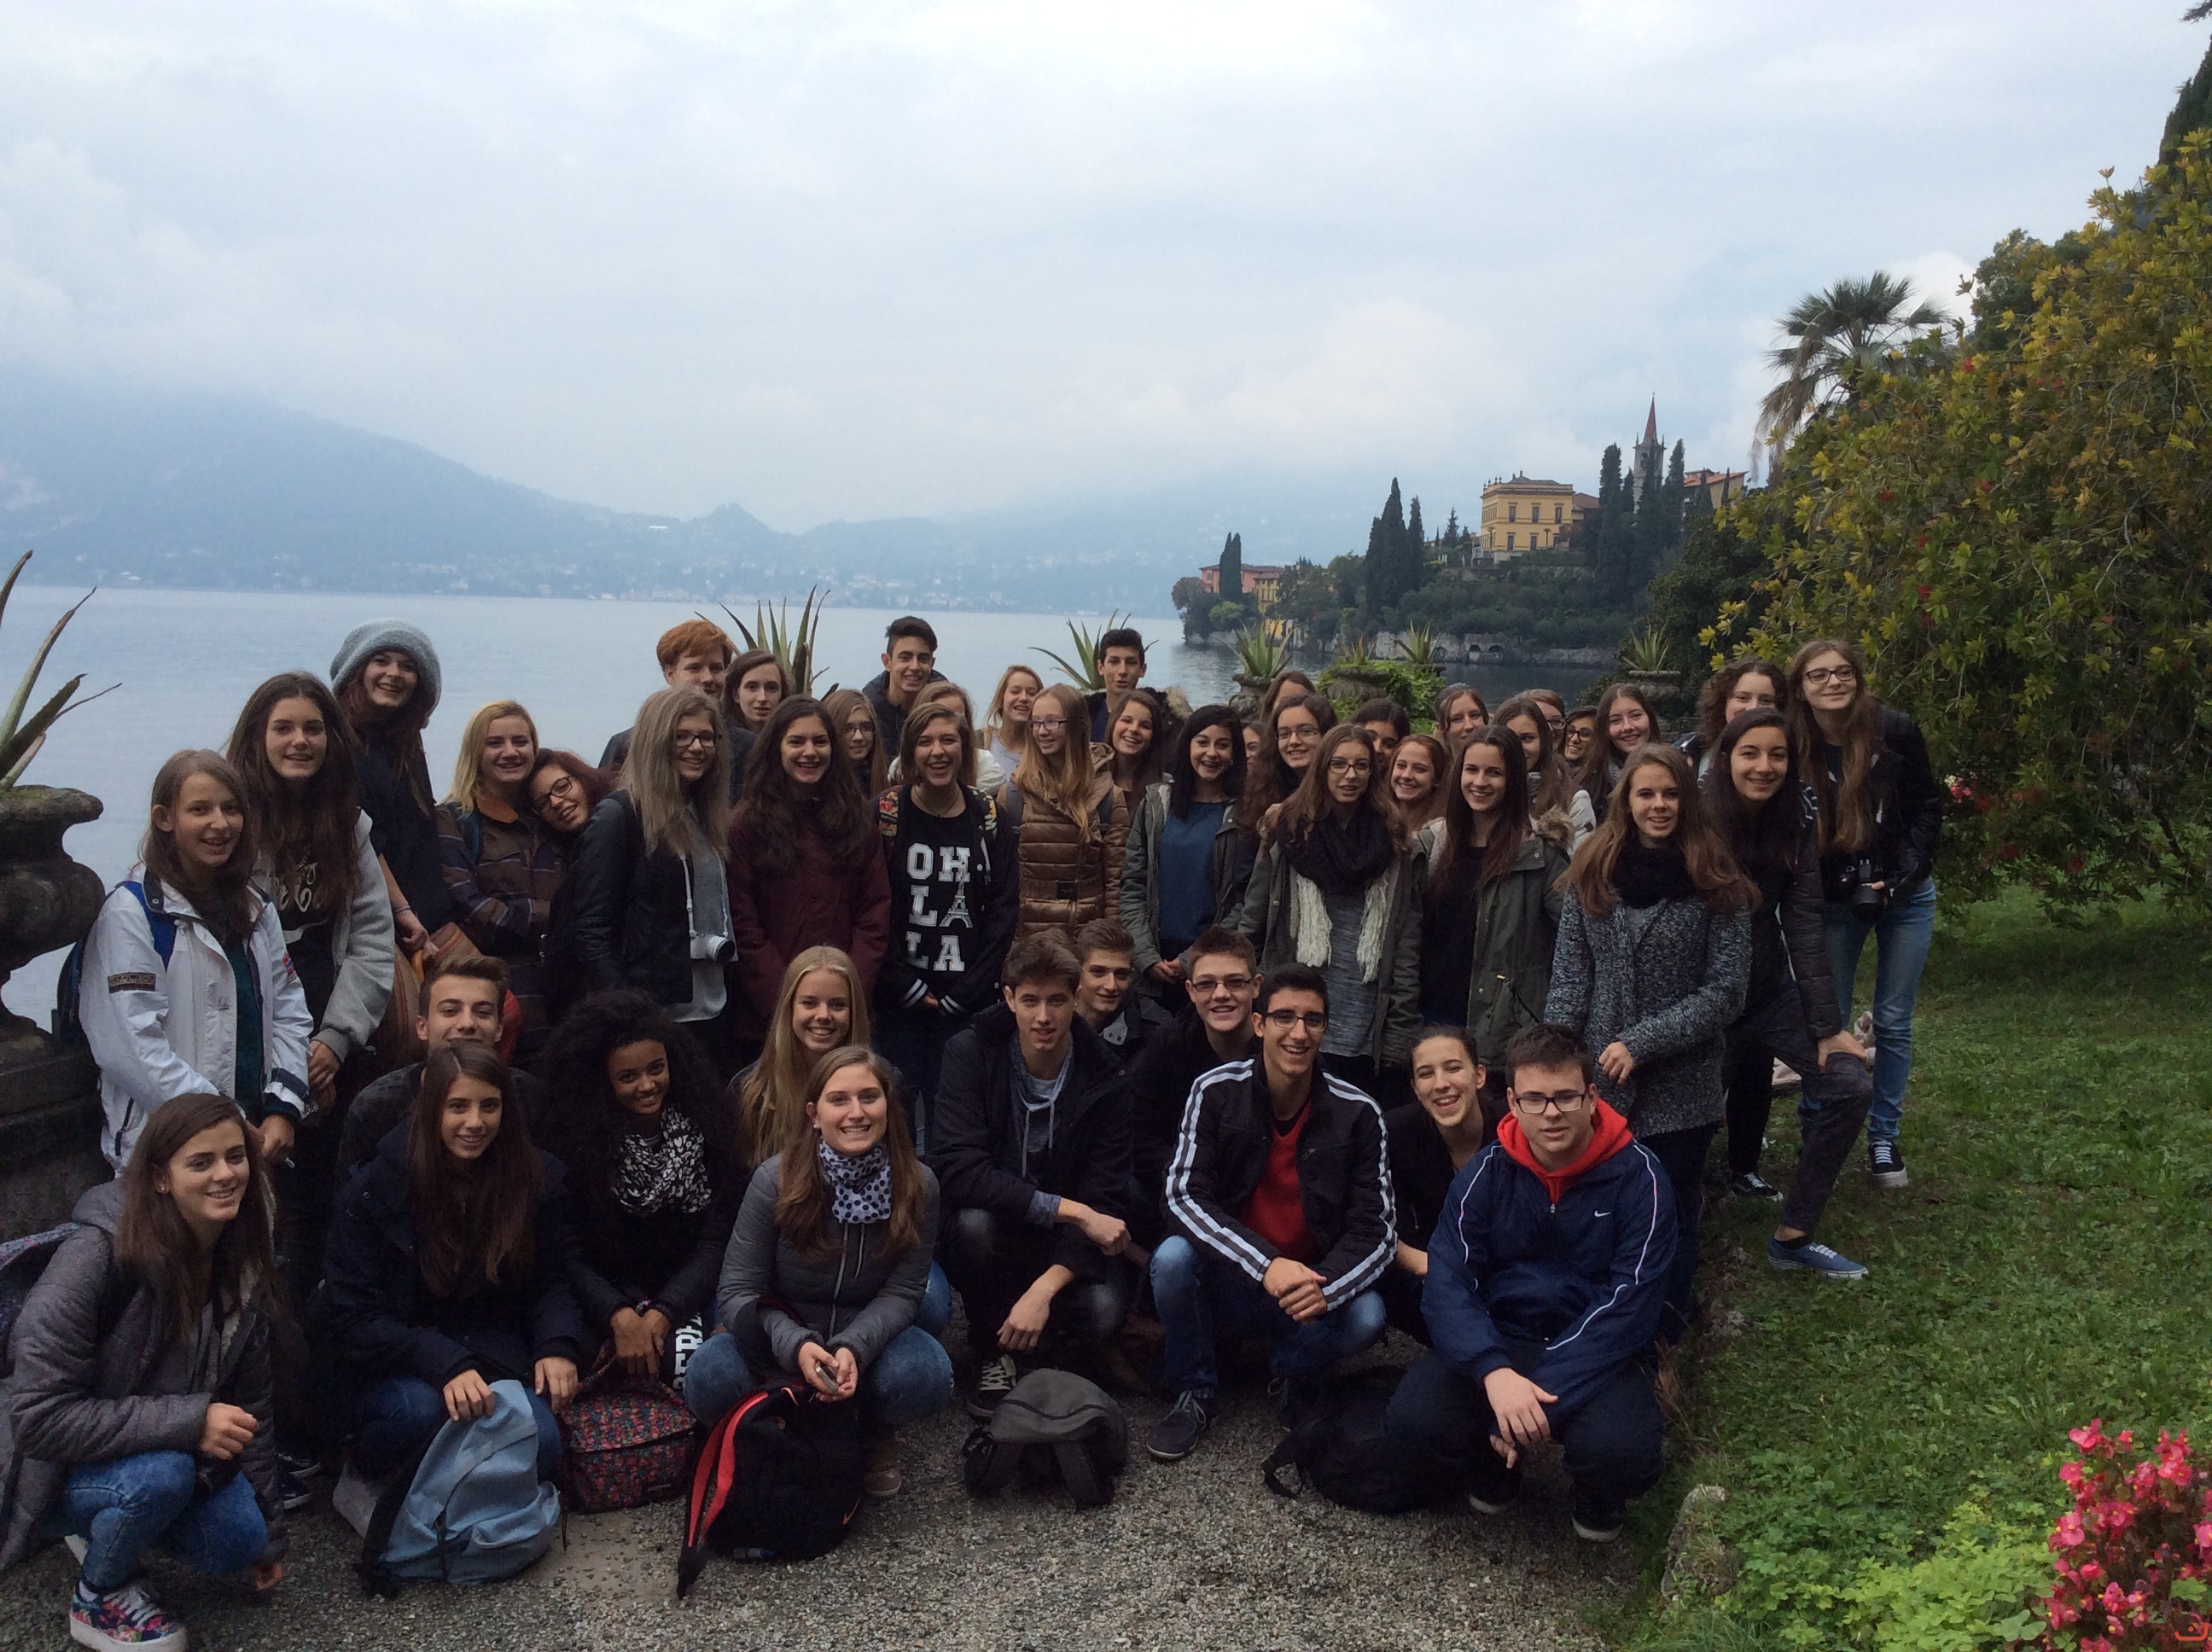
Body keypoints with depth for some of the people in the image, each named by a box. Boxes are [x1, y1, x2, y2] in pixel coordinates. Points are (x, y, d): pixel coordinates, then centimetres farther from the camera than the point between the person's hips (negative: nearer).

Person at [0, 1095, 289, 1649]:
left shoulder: (241, 1268, -7)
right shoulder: (96, 1258, -29)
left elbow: (250, 1408, 3)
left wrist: (266, 1534, 8)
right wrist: (188, 1421, -32)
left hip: (175, 1452, 6)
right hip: (60, 1468, -6)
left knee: (238, 1540, -16)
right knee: (162, 1472, -34)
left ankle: (109, 1530, 14)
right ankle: (99, 1595, -3)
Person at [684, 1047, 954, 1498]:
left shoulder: (918, 1186, -13)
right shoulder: (775, 1180, -17)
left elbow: (903, 1291, -11)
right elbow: (737, 1292, -17)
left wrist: (854, 1348, -32)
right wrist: (796, 1346, -35)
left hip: (869, 1336, 1)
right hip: (782, 1337, 0)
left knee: (925, 1376, -33)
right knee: (710, 1380, -31)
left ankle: (874, 1435, 5)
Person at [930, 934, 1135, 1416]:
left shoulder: (1106, 1080, -11)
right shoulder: (970, 1056, -13)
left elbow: (1105, 1204, -15)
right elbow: (957, 1170, -25)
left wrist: (1044, 1290, -30)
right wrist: (1070, 1210, -30)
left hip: (1068, 1248, 1)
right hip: (992, 1227, 0)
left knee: (1105, 1310, -29)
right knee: (974, 1221, -34)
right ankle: (994, 1354, -6)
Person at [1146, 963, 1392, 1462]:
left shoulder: (1357, 1113, -8)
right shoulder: (1216, 1092, -11)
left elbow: (1377, 1229, -9)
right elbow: (1184, 1195, -18)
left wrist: (1324, 1286, -31)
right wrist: (1267, 1265, -32)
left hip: (1312, 1290, 1)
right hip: (1226, 1284, 0)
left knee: (1365, 1316, -29)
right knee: (1172, 1258, -31)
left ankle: (1291, 1378, 6)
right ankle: (1195, 1393, -4)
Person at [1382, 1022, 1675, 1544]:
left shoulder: (1636, 1176, -9)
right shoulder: (1487, 1172, -2)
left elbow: (1630, 1304, -15)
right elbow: (1447, 1284, -11)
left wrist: (1542, 1392, -25)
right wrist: (1493, 1372, -31)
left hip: (1595, 1354, -2)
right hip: (1496, 1344, 2)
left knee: (1624, 1452, -33)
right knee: (1412, 1422, -25)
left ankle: (1599, 1499, 7)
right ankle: (1491, 1470, 11)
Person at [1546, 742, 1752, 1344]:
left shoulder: (1716, 883, -3)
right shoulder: (1593, 872, 4)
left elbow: (1725, 990, -8)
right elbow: (1569, 976, 2)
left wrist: (1642, 1043, -15)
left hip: (1680, 1088, -2)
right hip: (1595, 1083, 2)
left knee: (1669, 1223, 9)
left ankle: (1662, 1348, 23)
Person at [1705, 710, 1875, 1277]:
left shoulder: (1797, 821, -7)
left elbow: (1804, 922, -8)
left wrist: (1826, 1026, -12)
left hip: (1770, 987, 4)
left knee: (1850, 1086, -8)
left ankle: (1793, 1235, 3)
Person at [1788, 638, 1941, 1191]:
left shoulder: (1894, 730, -13)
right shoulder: (1794, 749, -12)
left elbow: (1927, 807, -5)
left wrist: (1901, 877, -14)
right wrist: (1843, 886, -14)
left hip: (1906, 897, 0)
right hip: (1833, 901, 0)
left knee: (1893, 1022, 7)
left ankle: (1883, 1138, 18)